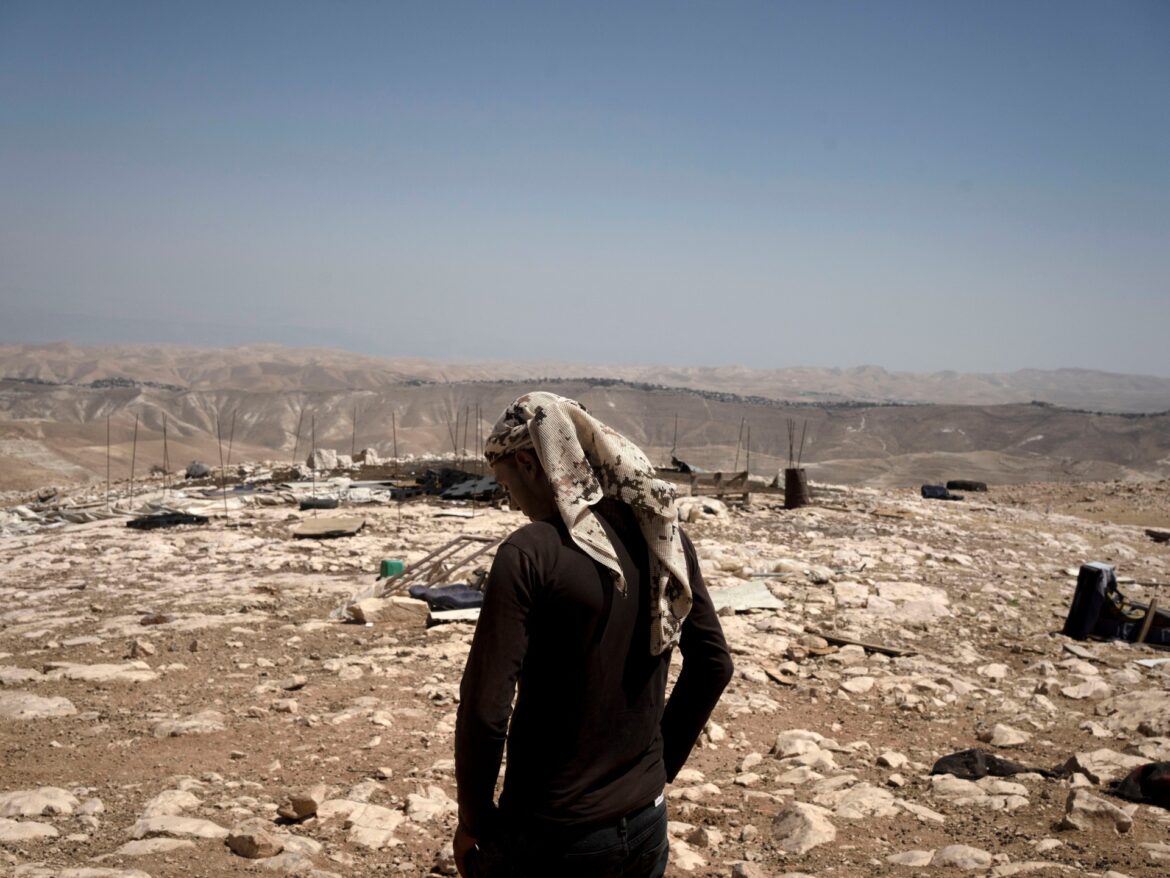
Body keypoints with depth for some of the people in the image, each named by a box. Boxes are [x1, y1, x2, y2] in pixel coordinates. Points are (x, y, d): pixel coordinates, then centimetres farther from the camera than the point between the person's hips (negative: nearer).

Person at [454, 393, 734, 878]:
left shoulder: (530, 553, -19)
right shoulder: (665, 536, -1)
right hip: (645, 828, 6)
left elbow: (485, 708, -20)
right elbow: (713, 666, 7)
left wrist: (472, 819, -6)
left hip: (553, 838, -5)